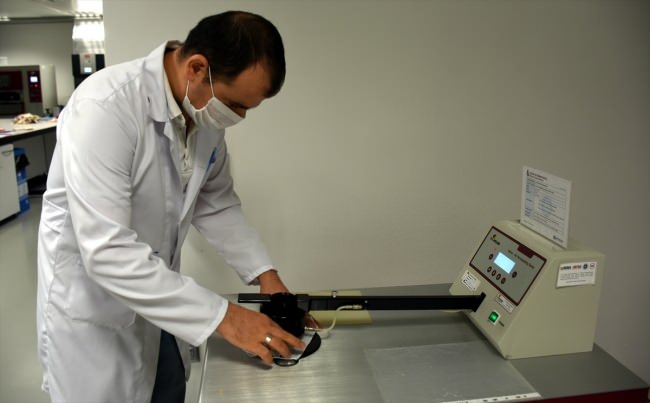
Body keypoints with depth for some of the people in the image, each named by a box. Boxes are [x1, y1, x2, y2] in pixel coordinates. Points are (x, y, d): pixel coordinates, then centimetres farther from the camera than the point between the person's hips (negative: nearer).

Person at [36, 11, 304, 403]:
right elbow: (107, 251, -34)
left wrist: (264, 272, -8)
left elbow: (216, 203, 3)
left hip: (156, 290, 6)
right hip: (89, 302, -6)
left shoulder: (207, 109, -8)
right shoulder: (105, 107, -30)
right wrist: (222, 315, -32)